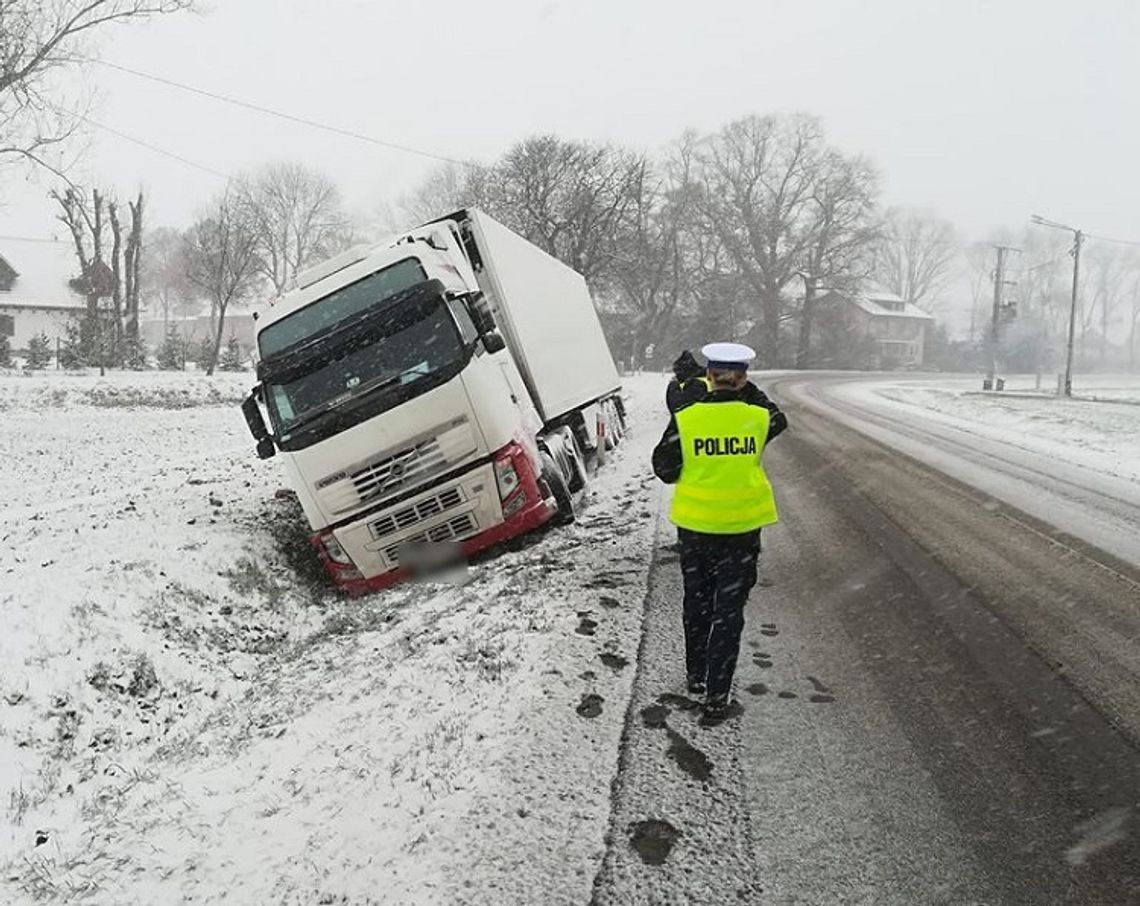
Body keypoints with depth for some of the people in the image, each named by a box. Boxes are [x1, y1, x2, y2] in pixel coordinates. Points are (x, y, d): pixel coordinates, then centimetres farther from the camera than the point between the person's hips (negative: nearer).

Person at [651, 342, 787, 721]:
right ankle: (716, 696, 7)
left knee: (697, 603, 19)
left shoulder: (685, 419, -11)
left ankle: (696, 674, 35)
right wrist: (749, 390, 16)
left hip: (695, 526, 0)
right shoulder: (758, 417, -7)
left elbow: (665, 470, -4)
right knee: (729, 611, 7)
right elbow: (779, 419, 17)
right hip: (742, 528, 0)